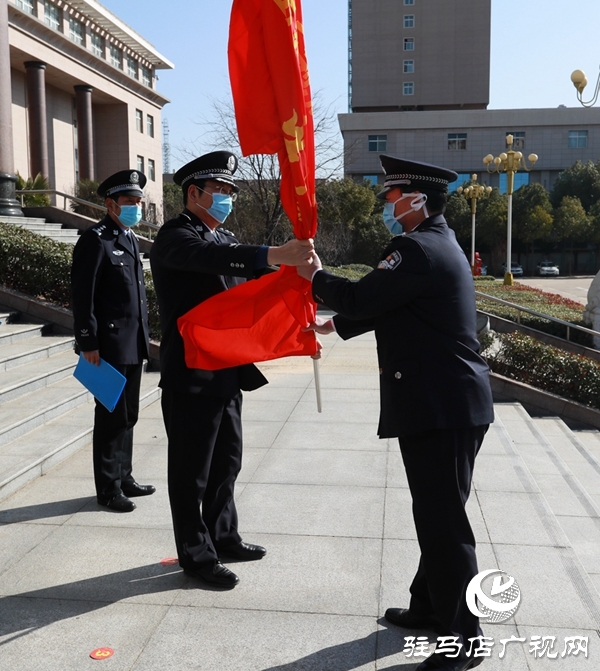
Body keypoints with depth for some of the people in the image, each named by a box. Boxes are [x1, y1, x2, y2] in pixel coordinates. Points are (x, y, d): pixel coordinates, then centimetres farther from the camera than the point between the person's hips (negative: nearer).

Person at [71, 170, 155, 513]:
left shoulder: (131, 239, 15)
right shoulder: (95, 240, -11)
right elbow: (83, 297, -15)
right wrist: (88, 343, -18)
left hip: (134, 344, 8)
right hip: (110, 346, -8)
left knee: (128, 415, 15)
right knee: (111, 417, 1)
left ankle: (124, 478, 27)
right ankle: (109, 488, 12)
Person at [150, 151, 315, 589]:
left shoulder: (226, 240, 15)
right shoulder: (174, 238, -13)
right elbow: (213, 257, -34)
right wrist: (275, 255, -47)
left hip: (227, 374, 9)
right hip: (192, 376, -8)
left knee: (226, 463, 19)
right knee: (192, 471, 5)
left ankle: (223, 537, 35)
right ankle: (196, 555, 19)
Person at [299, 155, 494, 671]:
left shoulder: (420, 249, -17)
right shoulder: (436, 244, 17)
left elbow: (360, 298, -18)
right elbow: (389, 307, 24)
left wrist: (317, 279, 1)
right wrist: (337, 325, 27)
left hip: (442, 406, -11)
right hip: (447, 401, 11)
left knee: (443, 520, -2)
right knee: (437, 513, 20)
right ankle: (431, 606, 35)